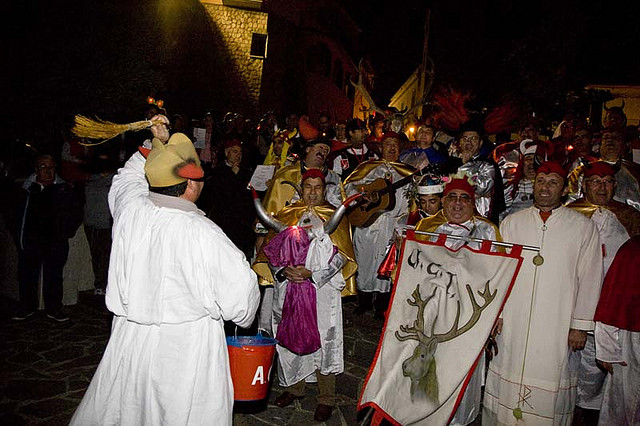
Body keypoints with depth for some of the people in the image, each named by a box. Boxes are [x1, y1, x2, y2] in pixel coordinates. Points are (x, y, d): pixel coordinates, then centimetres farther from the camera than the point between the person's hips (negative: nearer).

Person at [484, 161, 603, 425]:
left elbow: (589, 279, 2)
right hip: (512, 322, 2)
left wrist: (580, 325, -1)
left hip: (557, 327, -1)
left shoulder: (583, 227, 3)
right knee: (508, 381, 7)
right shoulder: (512, 223, 8)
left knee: (550, 388, 4)